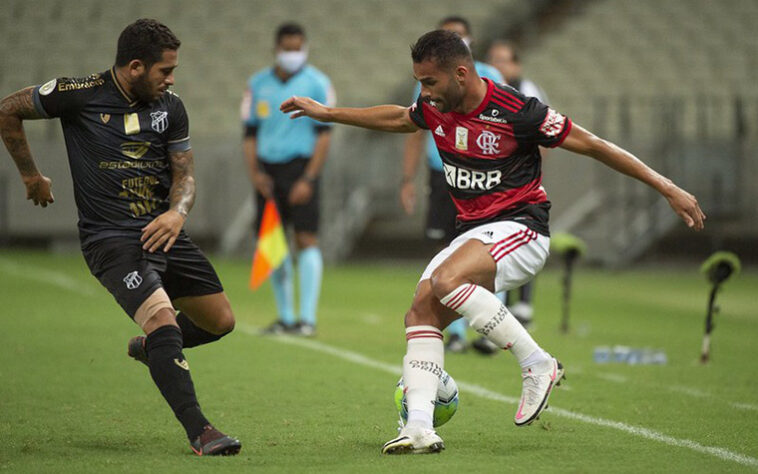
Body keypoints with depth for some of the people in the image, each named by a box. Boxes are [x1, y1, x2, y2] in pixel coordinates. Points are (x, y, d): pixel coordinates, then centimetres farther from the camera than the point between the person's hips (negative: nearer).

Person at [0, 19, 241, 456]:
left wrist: (177, 212, -17)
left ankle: (150, 347, 40)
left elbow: (184, 174, 5)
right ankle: (199, 432, -22)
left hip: (162, 232, 6)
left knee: (221, 321, 11)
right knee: (164, 319, -25)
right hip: (110, 237, -6)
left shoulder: (171, 108, 3)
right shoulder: (79, 95, -11)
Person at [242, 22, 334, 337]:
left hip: (300, 165, -4)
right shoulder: (258, 84, 10)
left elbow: (323, 136, -5)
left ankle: (307, 318, -10)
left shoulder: (316, 83, -1)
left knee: (306, 239, -10)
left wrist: (308, 178, -12)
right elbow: (250, 133, 12)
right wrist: (254, 173, -1)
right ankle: (285, 316, 13)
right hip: (267, 168, 4)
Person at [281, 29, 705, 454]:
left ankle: (538, 365, -20)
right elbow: (396, 119, 28)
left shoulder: (517, 112, -18)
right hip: (473, 231, 8)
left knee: (446, 280, -31)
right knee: (422, 312, -10)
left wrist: (668, 188, -12)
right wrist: (326, 113, 34)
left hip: (521, 227, -8)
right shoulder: (435, 109, 3)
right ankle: (420, 428, -15)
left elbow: (594, 146, -12)